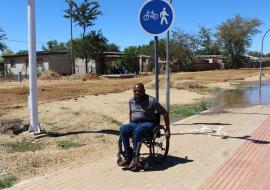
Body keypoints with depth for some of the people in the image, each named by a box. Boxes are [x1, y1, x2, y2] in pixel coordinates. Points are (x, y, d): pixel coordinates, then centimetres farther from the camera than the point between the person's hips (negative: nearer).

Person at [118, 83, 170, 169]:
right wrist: (130, 126, 24)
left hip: (148, 123, -5)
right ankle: (128, 156, -25)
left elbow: (165, 113, -4)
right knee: (123, 129, -27)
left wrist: (167, 130, -5)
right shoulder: (131, 100, 8)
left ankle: (135, 157, -29)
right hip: (134, 124, 5)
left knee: (137, 130, -39)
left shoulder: (151, 101, -8)